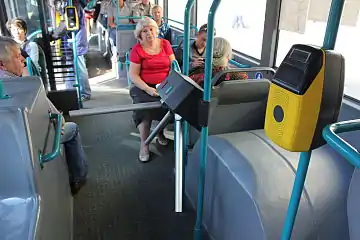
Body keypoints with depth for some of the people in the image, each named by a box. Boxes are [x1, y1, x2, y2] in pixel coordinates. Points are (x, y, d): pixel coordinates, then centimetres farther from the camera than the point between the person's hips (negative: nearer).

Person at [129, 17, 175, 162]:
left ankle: (160, 132, 6)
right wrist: (148, 89, -22)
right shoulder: (137, 49, -3)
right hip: (144, 87, -2)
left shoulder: (165, 44, 5)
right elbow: (133, 75, -7)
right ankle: (144, 145, -14)